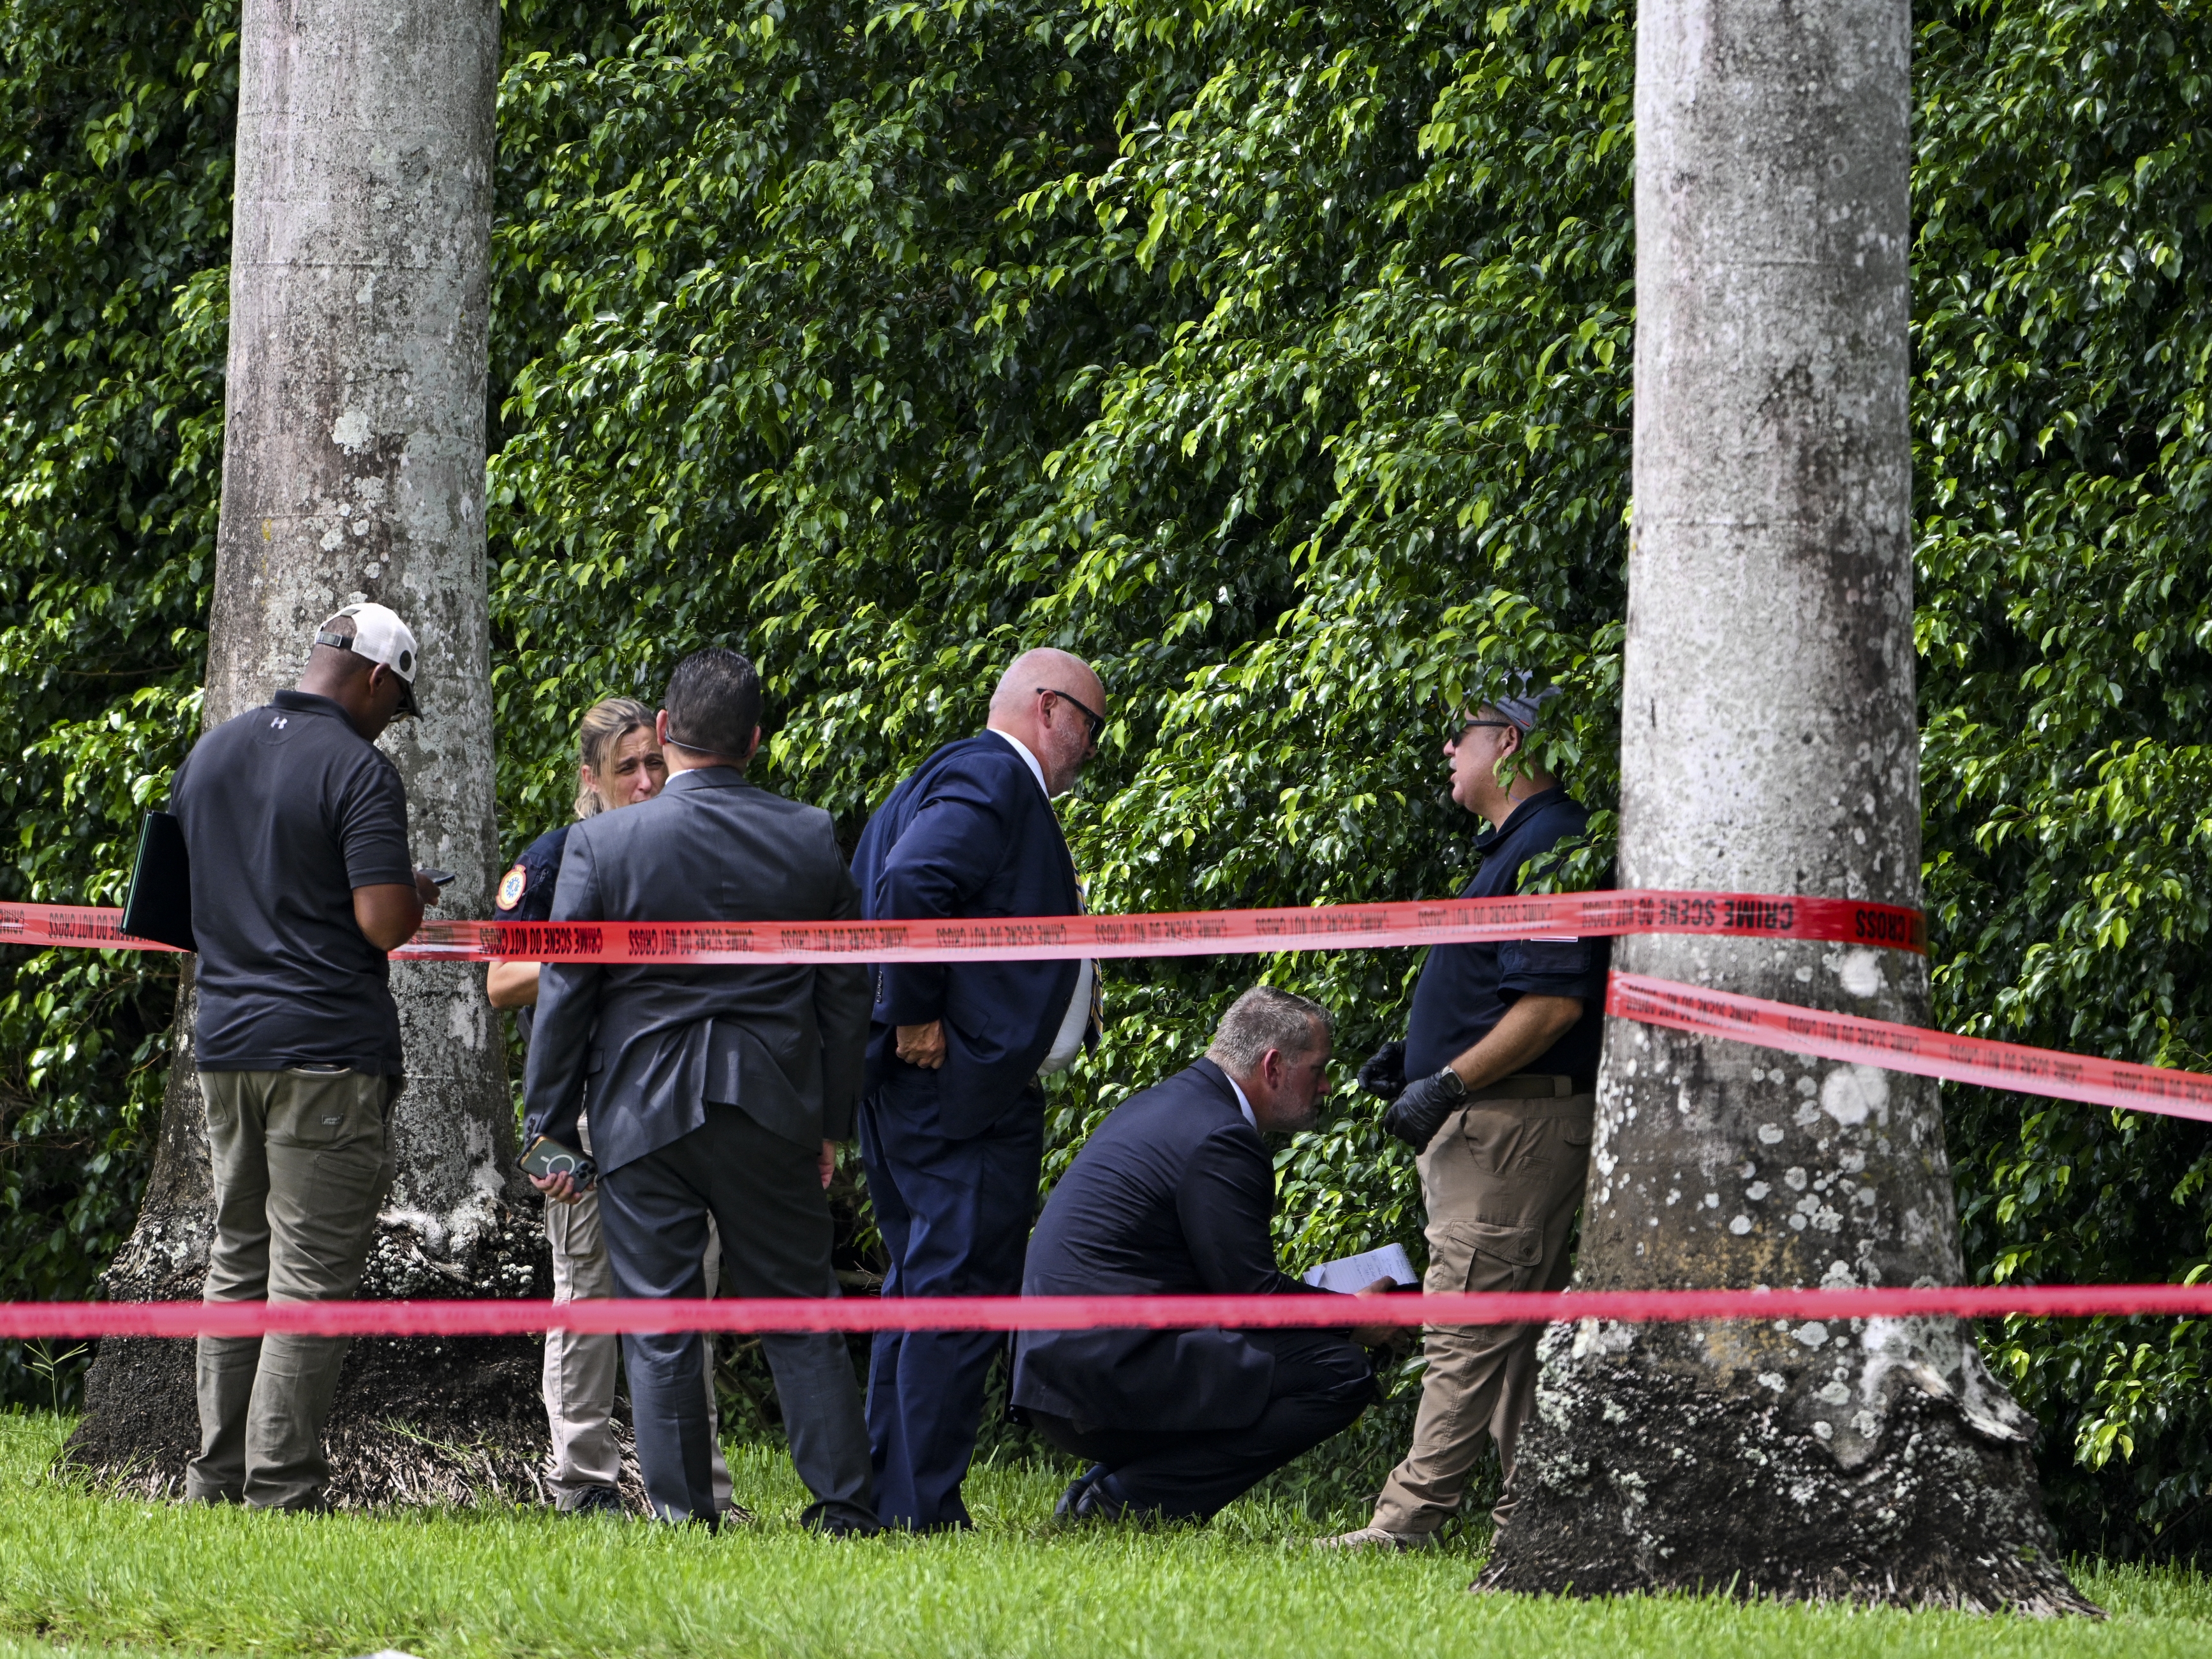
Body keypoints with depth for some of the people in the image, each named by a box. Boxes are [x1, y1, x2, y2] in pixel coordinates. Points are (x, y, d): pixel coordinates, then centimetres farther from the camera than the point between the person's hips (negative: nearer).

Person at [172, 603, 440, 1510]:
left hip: (225, 1040, 7)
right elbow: (384, 922, -18)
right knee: (311, 1274, -4)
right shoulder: (359, 771, -11)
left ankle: (215, 1480, 14)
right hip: (328, 1046, -7)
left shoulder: (210, 754, 12)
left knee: (237, 1261, 14)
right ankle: (280, 1488, -7)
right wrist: (412, 891, 3)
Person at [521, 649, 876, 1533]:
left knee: (660, 1327, 4)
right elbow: (845, 994, 6)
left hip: (643, 1117, -2)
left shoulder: (603, 842, -8)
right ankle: (843, 1501, 6)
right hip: (773, 1115, 2)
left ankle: (682, 1515, 4)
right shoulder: (810, 840, 0)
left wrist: (551, 1127, 3)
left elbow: (563, 993, -4)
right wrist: (831, 1121, 15)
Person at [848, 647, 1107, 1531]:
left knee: (922, 1290, 14)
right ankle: (923, 1513, -10)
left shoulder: (978, 779, 20)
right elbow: (910, 884, -26)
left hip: (929, 1086, 11)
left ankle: (887, 1504, 17)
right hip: (963, 1085, -11)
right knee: (959, 1296, -10)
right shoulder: (991, 779, -11)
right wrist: (916, 1018, -19)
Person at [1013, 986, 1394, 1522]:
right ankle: (1130, 1499, -11)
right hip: (1108, 1377, -11)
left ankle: (1105, 1489, 11)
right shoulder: (1219, 1140, -12)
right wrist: (1354, 1315, 3)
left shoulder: (1162, 1106, 20)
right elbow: (1251, 1297, -13)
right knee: (1339, 1375, -12)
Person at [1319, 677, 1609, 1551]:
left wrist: (1448, 1083, -21)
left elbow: (1557, 1001, -23)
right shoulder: (1513, 846, 20)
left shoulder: (1549, 846, -14)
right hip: (1484, 1126, 11)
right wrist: (1415, 1054, 17)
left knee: (1469, 1327, -10)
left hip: (1516, 1120, -11)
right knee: (1511, 1332, 10)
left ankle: (1409, 1519, -12)